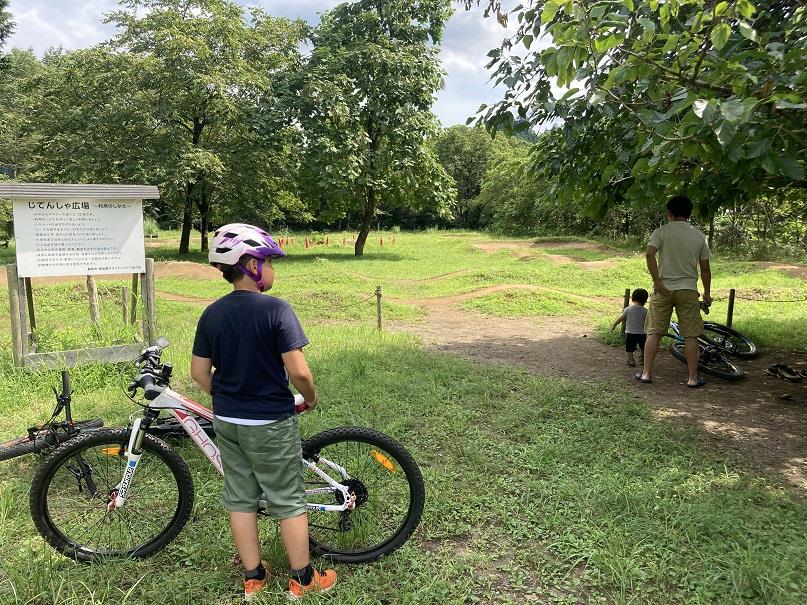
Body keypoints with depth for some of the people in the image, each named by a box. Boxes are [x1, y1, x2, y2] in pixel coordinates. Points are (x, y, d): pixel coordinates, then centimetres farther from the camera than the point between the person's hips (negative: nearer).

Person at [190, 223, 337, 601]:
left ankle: (252, 577, 29)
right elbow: (298, 371, -22)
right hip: (271, 423, -5)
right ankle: (303, 579, 22)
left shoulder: (212, 314, -2)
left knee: (240, 499, 16)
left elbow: (199, 373, 2)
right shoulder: (276, 310, -19)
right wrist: (311, 398, -2)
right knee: (289, 501, 9)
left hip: (227, 422, 6)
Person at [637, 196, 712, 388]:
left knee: (654, 332, 6)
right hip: (688, 290, 1)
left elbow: (649, 254, -19)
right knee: (691, 335, 6)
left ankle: (646, 373, 9)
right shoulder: (699, 236, 5)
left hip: (663, 290, -1)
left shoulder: (661, 231, -3)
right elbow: (705, 268, 6)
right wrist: (707, 293, 16)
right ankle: (692, 378, 9)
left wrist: (657, 282, -15)